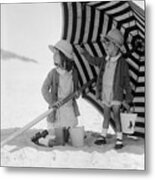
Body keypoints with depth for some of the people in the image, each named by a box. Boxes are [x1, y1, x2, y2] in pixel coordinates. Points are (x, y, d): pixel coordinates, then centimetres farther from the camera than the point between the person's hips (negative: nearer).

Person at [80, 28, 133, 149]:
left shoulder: (122, 63, -12)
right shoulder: (104, 60, 2)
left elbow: (126, 82, -7)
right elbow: (92, 60, 21)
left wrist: (128, 98, -5)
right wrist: (83, 52, 5)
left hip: (116, 95, -5)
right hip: (105, 94, 5)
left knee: (116, 117, 2)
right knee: (106, 116, 16)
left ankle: (119, 139, 13)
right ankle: (103, 136, 26)